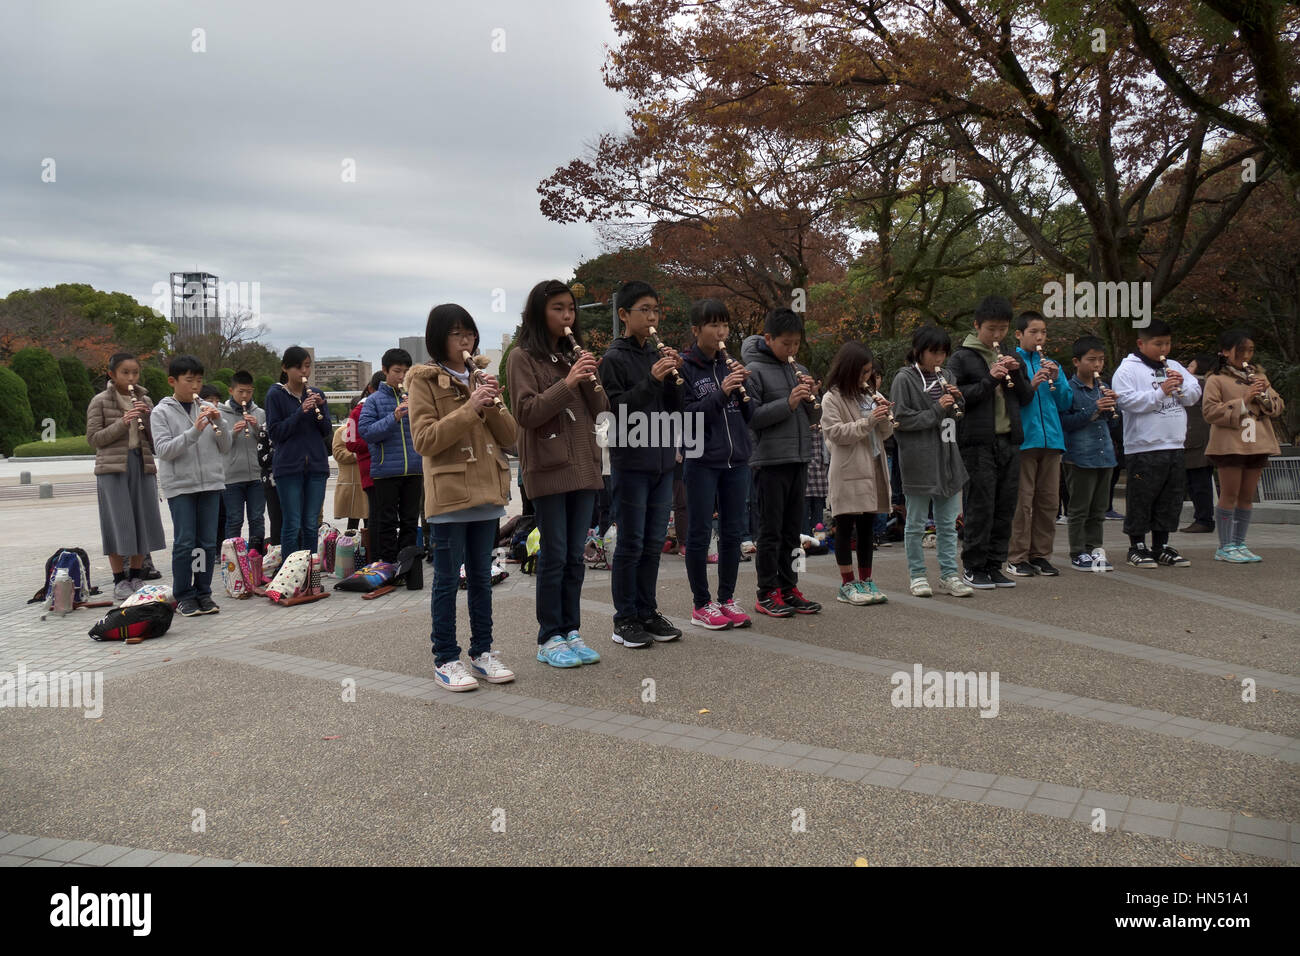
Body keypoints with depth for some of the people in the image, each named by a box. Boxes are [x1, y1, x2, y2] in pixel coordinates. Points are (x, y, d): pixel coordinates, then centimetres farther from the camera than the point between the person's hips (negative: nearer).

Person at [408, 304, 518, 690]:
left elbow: (509, 437, 10)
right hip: (448, 494, -6)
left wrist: (493, 407, -9)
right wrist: (469, 408, -18)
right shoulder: (424, 381, -3)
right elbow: (424, 440, -13)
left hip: (486, 491, 6)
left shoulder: (481, 380, 15)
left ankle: (482, 652, 20)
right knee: (447, 579, 0)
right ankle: (445, 659, 7)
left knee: (481, 576, 11)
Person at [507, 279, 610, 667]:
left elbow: (600, 411, 11)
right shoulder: (523, 356, -2)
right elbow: (526, 413, -12)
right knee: (554, 556, -3)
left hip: (583, 465, 6)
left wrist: (591, 381, -8)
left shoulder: (575, 354, 15)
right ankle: (549, 638, 7)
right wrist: (567, 383, -20)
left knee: (575, 557, 9)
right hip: (547, 468, -6)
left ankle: (571, 631, 17)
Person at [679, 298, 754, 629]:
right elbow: (684, 416, -14)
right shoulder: (685, 367, -5)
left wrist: (743, 388, -6)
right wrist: (720, 394, -21)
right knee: (700, 533, 2)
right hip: (702, 461, -6)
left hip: (736, 460, 6)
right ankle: (702, 605, 11)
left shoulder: (730, 365, 12)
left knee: (733, 531, 9)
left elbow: (748, 415, 12)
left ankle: (727, 599, 21)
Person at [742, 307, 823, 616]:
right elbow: (750, 417, -14)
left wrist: (812, 397, -4)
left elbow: (815, 419, 15)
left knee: (792, 527, 12)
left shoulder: (799, 371, 14)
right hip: (770, 460, -6)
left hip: (799, 459, 7)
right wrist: (788, 403, -20)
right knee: (771, 529, 0)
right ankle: (767, 593, 8)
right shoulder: (754, 370, -6)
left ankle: (789, 587, 21)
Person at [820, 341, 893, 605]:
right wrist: (868, 421, -18)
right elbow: (835, 433, -14)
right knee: (845, 527, 0)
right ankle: (847, 584, 6)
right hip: (848, 472, -6)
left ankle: (866, 580, 18)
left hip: (873, 468, 6)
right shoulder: (833, 398, -5)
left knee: (868, 527, 11)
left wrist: (885, 419, -4)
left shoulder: (871, 395, 16)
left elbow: (885, 434, 17)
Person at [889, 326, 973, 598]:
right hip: (919, 460, -6)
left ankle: (949, 575, 15)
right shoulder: (904, 379, -6)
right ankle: (917, 575, 13)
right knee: (916, 523, 4)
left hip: (947, 457, 7)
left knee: (948, 522, 9)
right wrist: (936, 410, -15)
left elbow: (957, 418, 21)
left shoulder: (944, 378, 15)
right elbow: (901, 419, -13)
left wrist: (957, 400, 1)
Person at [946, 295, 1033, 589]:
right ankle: (973, 567, 5)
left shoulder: (1010, 357, 18)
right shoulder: (961, 357, 0)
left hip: (1009, 441, 6)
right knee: (980, 507, -5)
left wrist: (1016, 374, -1)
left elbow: (1027, 398, 17)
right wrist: (989, 380, -16)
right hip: (978, 443, -6)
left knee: (1005, 507, 7)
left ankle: (994, 565, 16)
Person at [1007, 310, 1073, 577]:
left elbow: (1065, 403, 13)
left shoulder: (1051, 363, 16)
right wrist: (1031, 386, -19)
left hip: (1051, 439, 6)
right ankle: (1017, 557, 1)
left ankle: (1040, 554, 17)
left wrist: (1056, 380, -3)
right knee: (1022, 500, -6)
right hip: (1023, 439, -5)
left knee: (1049, 500, 8)